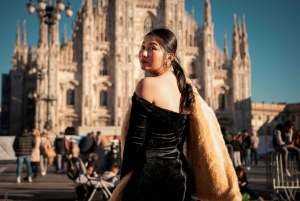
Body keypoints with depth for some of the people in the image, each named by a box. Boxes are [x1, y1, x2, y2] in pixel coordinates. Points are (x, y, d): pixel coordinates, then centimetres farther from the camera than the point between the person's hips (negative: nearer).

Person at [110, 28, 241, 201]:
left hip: (151, 175, -8)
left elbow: (135, 140, -13)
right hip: (180, 174, 8)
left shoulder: (147, 85, -13)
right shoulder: (185, 86, 9)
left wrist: (124, 178, -5)